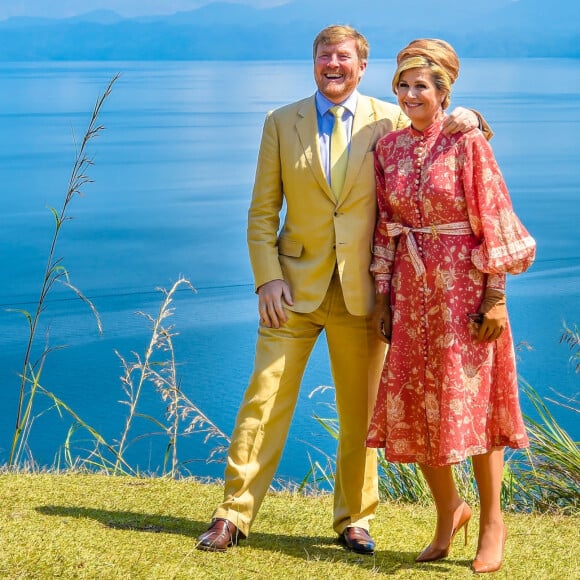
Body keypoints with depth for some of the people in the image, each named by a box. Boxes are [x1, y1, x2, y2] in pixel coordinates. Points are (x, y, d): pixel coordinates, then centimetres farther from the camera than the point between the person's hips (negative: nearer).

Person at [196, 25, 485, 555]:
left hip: (361, 290, 0)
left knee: (361, 412, 8)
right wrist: (267, 278, -6)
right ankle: (233, 515, 3)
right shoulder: (281, 123, 5)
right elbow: (262, 211, 5)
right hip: (295, 287, 0)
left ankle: (355, 520, 21)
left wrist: (462, 121, -9)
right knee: (264, 402, -3)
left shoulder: (389, 121, 4)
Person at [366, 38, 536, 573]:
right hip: (411, 287, 5)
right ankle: (448, 508, 25)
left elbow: (492, 222, -9)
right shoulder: (388, 148, 7)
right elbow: (386, 227, 10)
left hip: (463, 285, -5)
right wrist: (382, 298, 7)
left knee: (469, 398, -2)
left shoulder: (468, 143, -8)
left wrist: (496, 297, -14)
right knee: (413, 402, 6)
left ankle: (492, 521, 11)